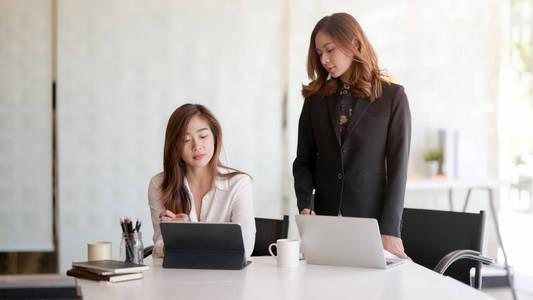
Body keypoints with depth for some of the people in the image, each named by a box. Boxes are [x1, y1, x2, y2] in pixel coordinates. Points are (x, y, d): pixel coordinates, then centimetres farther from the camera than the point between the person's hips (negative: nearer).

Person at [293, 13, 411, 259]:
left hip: (372, 219, -2)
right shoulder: (316, 98, 8)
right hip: (324, 217, 3)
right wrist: (305, 206, -9)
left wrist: (389, 231, -13)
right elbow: (303, 161, 9)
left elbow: (397, 166, -5)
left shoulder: (392, 96, -1)